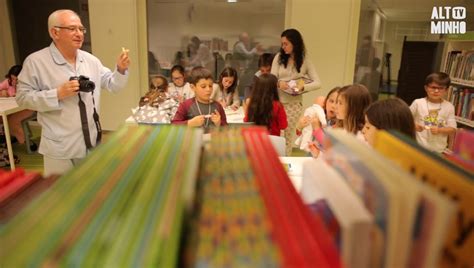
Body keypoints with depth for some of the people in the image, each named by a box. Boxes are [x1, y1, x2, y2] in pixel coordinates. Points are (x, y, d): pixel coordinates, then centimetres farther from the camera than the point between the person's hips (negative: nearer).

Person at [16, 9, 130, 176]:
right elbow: (23, 97, -11)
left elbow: (112, 85, 7)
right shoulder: (36, 61, -11)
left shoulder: (90, 59, 4)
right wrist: (58, 94, -22)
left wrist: (121, 69, -11)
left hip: (92, 143, 5)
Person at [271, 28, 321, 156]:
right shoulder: (279, 57, 2)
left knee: (288, 135, 8)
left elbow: (317, 83, -6)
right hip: (277, 101, 1)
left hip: (294, 103, -1)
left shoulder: (305, 61, -1)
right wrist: (279, 83, -25)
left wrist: (302, 87, -24)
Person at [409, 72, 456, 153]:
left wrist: (439, 130, -20)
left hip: (438, 148, 2)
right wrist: (414, 125, -17)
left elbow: (452, 129, -1)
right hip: (418, 146, -1)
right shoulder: (418, 103, -6)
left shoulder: (449, 107, -2)